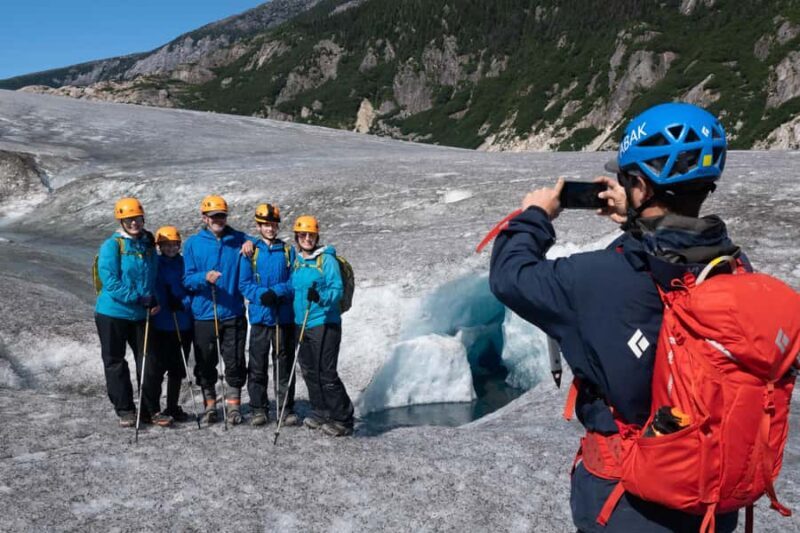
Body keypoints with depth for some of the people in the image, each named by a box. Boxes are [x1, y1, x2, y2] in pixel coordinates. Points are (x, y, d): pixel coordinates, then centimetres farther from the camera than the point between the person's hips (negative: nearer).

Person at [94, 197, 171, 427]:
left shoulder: (148, 245, 8)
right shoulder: (111, 245, -8)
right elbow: (110, 281, -16)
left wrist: (154, 300, 4)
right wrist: (138, 298, -20)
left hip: (141, 314, 4)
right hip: (113, 313, -4)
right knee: (115, 363, 5)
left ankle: (150, 410, 16)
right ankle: (125, 410, 18)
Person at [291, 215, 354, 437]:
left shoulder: (327, 259, -7)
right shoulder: (296, 261, 13)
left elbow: (337, 289, -15)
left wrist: (320, 297, -31)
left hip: (324, 323, -7)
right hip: (302, 324, 7)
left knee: (326, 373, -8)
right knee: (309, 371, 13)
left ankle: (343, 419, 2)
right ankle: (321, 412, 29)